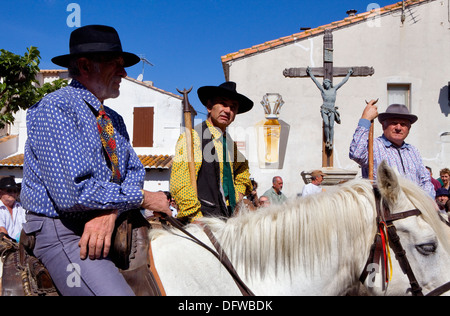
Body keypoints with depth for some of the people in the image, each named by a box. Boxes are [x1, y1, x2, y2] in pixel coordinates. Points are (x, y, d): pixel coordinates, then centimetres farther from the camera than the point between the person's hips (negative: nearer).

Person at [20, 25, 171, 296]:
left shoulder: (114, 120, 15)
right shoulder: (55, 108, -12)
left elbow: (134, 170, 6)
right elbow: (71, 193, -22)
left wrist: (111, 212, -16)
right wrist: (142, 198, -14)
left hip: (110, 227, 8)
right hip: (62, 232, -8)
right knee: (116, 291, -28)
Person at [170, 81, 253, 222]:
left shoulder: (230, 143, 17)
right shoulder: (191, 138, -4)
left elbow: (242, 167, 38)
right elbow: (179, 185, -12)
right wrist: (198, 219, -17)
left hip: (228, 219, 7)